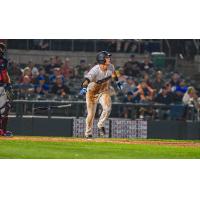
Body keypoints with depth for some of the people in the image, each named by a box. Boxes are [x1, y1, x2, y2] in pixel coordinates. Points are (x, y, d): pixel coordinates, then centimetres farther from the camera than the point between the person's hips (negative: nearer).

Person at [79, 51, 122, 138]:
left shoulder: (110, 67, -14)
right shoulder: (95, 70, -31)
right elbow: (87, 79, -47)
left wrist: (117, 81, 22)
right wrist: (84, 88, -66)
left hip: (104, 91, 4)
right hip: (92, 92, -4)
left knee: (107, 108, -20)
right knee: (91, 114, -1)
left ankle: (101, 125, 3)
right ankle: (88, 133, 18)